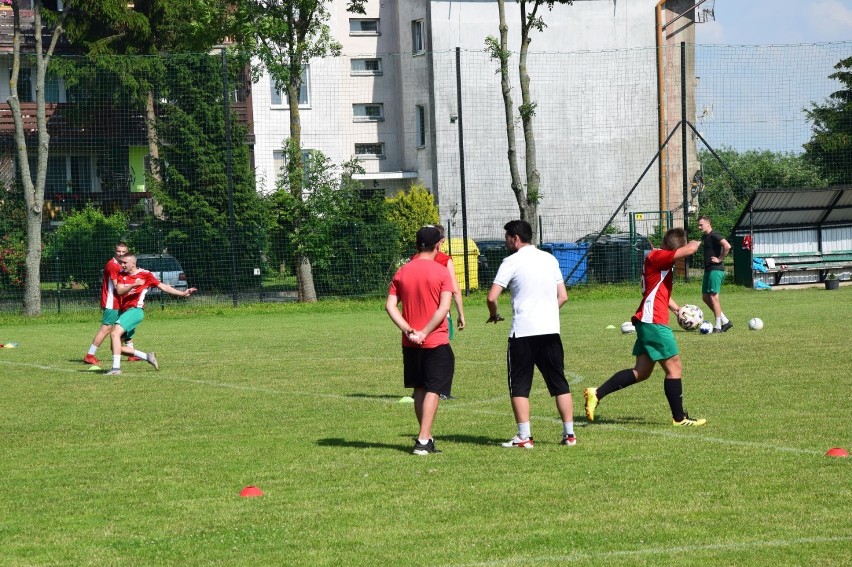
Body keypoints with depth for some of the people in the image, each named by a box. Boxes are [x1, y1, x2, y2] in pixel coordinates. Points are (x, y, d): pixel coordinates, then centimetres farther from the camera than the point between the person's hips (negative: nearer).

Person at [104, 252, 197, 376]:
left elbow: (164, 287, 4)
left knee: (115, 333, -27)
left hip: (135, 310, -7)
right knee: (117, 347, 3)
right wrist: (134, 285, -23)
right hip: (124, 311, 7)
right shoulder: (121, 275, 10)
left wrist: (183, 293, -1)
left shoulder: (145, 275, 0)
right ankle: (147, 357, 17)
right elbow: (119, 291, -6)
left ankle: (116, 368, -30)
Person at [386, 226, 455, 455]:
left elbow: (390, 305, -2)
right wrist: (425, 332, -14)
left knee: (419, 389, 15)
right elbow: (444, 307, -16)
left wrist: (408, 330, -7)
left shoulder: (402, 272, 4)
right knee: (433, 390, -2)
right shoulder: (441, 272, -8)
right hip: (436, 342, -4)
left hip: (410, 343, 4)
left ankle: (426, 437, 18)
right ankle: (423, 440, -11)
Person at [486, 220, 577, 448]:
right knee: (560, 384, 10)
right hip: (551, 330, 5)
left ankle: (524, 436, -4)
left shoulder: (512, 261, -5)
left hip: (523, 332, -5)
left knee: (519, 386, 2)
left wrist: (494, 315, 8)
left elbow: (492, 297, -10)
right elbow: (563, 296, 15)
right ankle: (569, 433, 10)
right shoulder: (549, 259, 12)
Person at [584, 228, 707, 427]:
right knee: (674, 367, -2)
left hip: (648, 322, 10)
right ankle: (679, 418, 4)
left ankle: (596, 394, 6)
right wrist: (695, 243, -1)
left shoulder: (661, 261, 18)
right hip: (654, 322, -10)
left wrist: (677, 309, 20)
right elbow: (690, 250, -24)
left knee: (641, 371, 10)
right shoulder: (657, 257, -13)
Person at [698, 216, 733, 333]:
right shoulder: (704, 237, 15)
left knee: (713, 297, -9)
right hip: (708, 270, 10)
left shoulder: (714, 235, -14)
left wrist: (720, 259, -20)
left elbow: (727, 246, -28)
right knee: (705, 297, 10)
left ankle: (718, 326, -3)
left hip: (716, 270, -10)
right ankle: (725, 321, 16)